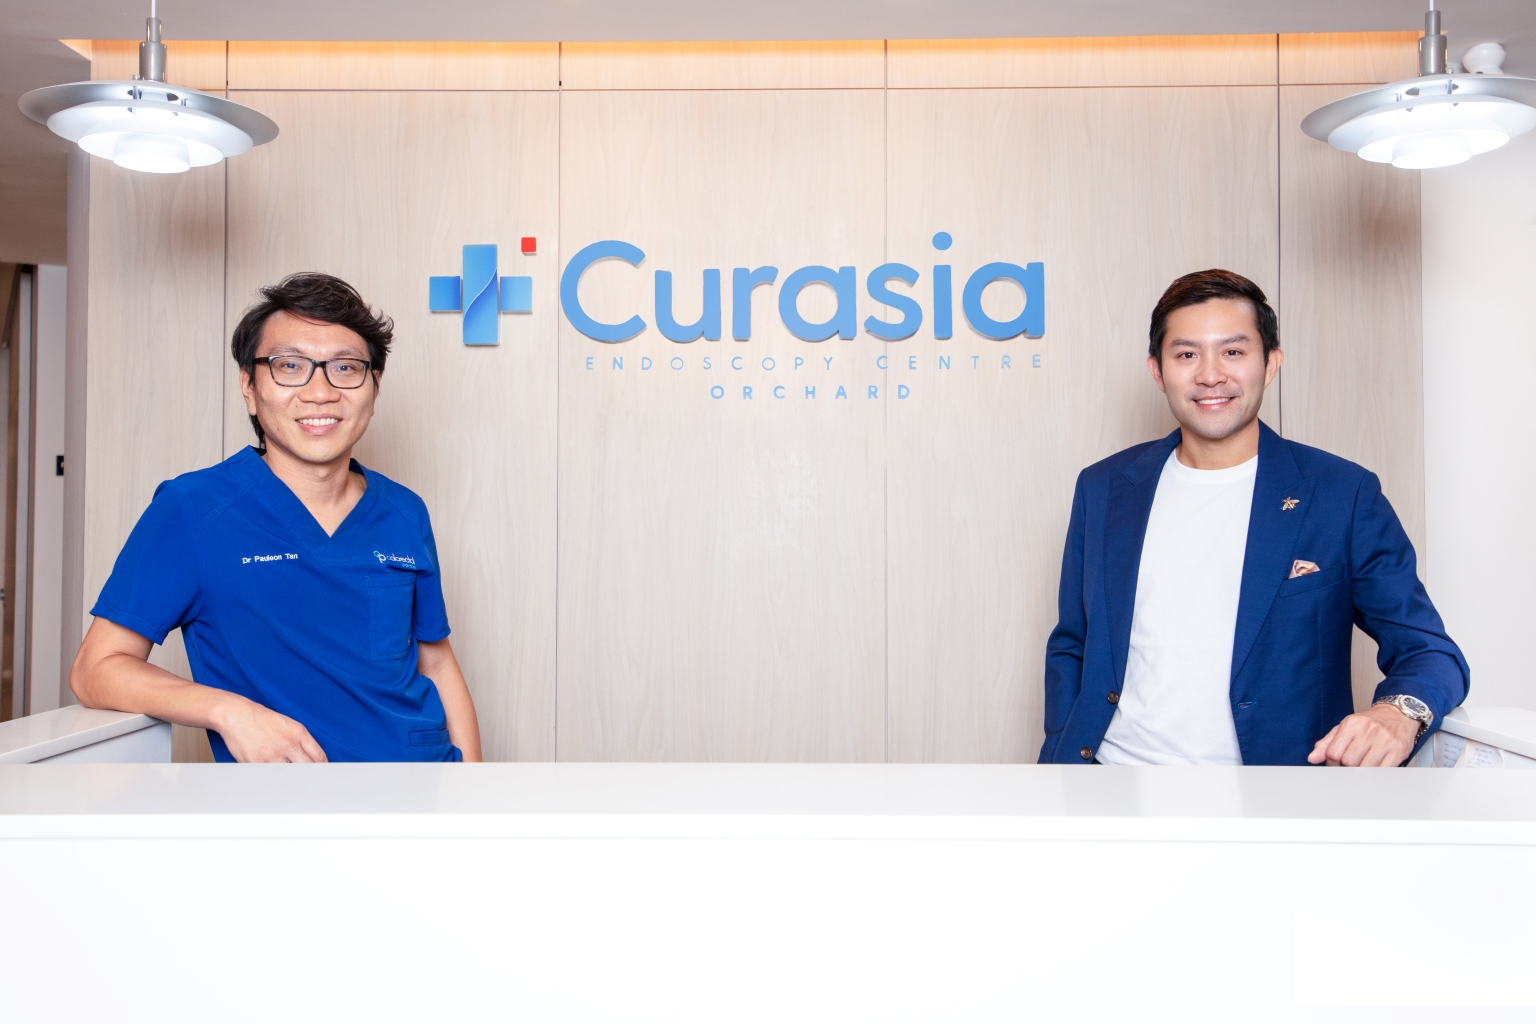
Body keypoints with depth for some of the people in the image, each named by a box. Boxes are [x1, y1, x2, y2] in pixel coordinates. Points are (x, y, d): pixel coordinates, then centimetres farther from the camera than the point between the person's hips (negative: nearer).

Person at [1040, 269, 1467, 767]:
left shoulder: (1344, 496, 4)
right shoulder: (1103, 488, 11)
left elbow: (1427, 649, 5)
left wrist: (1399, 713, -17)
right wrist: (1061, 759, 6)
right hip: (1109, 761, 1)